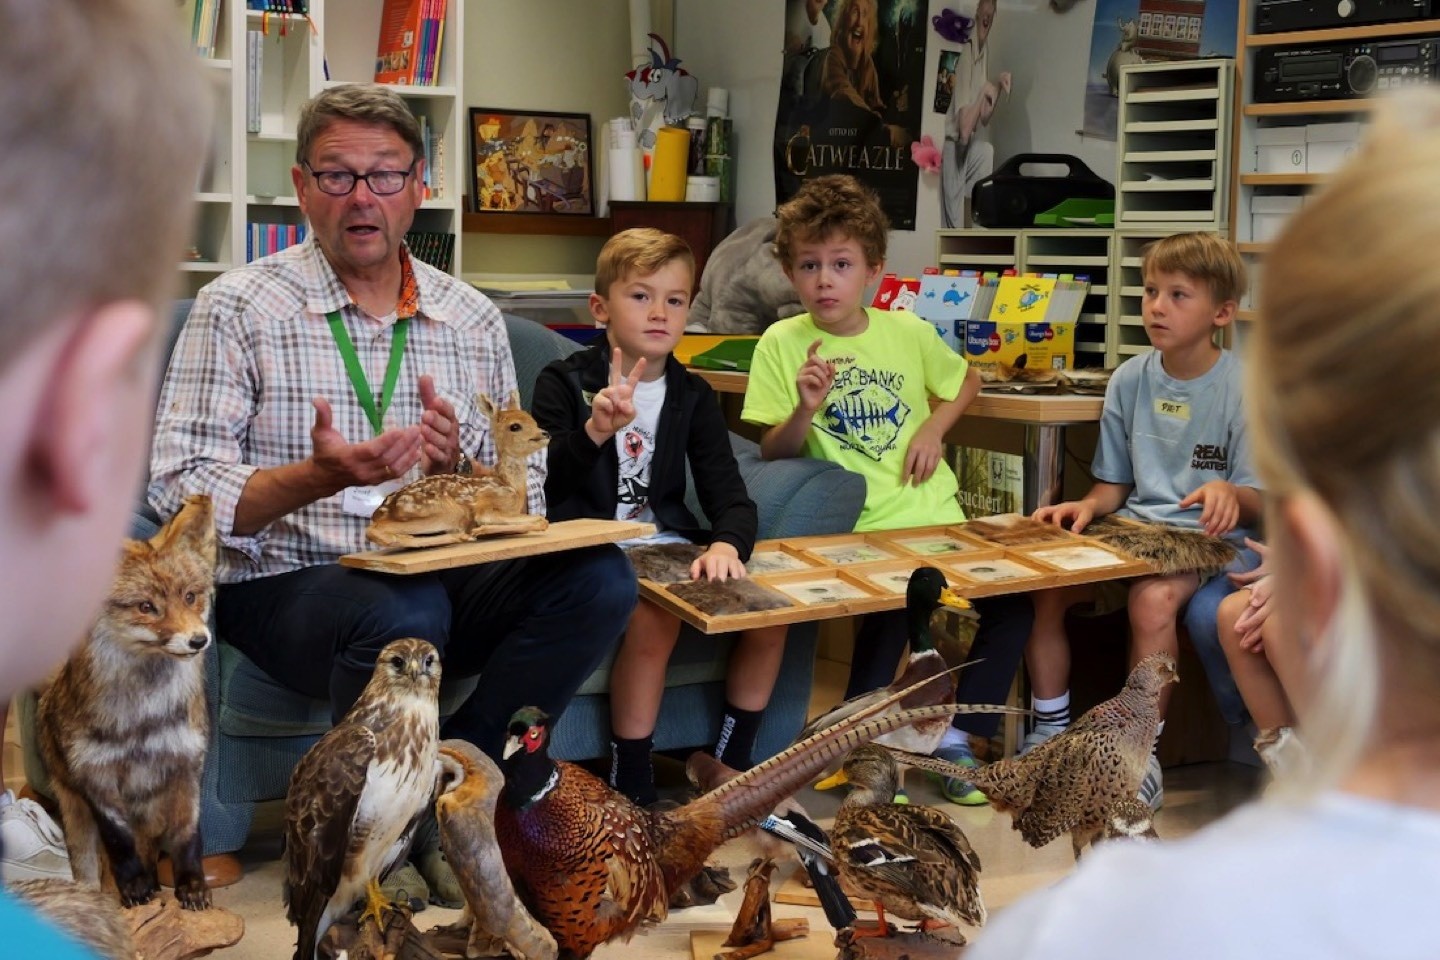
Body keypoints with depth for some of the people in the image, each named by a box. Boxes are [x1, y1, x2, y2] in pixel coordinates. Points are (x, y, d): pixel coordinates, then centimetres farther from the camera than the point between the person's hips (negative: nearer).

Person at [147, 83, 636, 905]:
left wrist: (458, 470, -13)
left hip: (443, 576, 5)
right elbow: (182, 490, -9)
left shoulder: (474, 319, 11)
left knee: (598, 579, -21)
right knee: (402, 613, -37)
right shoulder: (239, 308, -1)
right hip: (287, 582, -4)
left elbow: (524, 500, 11)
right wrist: (319, 477, -25)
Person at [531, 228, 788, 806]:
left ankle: (730, 766, 5)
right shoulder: (564, 384, -3)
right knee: (655, 617, -33)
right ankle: (630, 794, -18)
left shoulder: (693, 395, 10)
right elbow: (541, 490, -16)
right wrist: (595, 433, -35)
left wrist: (726, 544, -25)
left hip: (668, 546, 5)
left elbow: (729, 494, -1)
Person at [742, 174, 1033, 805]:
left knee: (1015, 595, -11)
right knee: (894, 601, -30)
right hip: (856, 532, -4)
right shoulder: (783, 344, -4)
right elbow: (772, 455, -3)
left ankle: (956, 739, 6)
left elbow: (966, 381, 22)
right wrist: (805, 411, -23)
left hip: (935, 515, 4)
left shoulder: (909, 333, 3)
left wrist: (934, 427, 3)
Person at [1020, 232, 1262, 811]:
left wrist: (1229, 493, -32)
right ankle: (1050, 731, -1)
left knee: (1153, 599, -35)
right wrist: (1087, 507, -8)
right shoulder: (1131, 379, 6)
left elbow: (1258, 501, -8)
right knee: (1039, 585, -19)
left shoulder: (1245, 387, -7)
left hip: (1210, 539, -5)